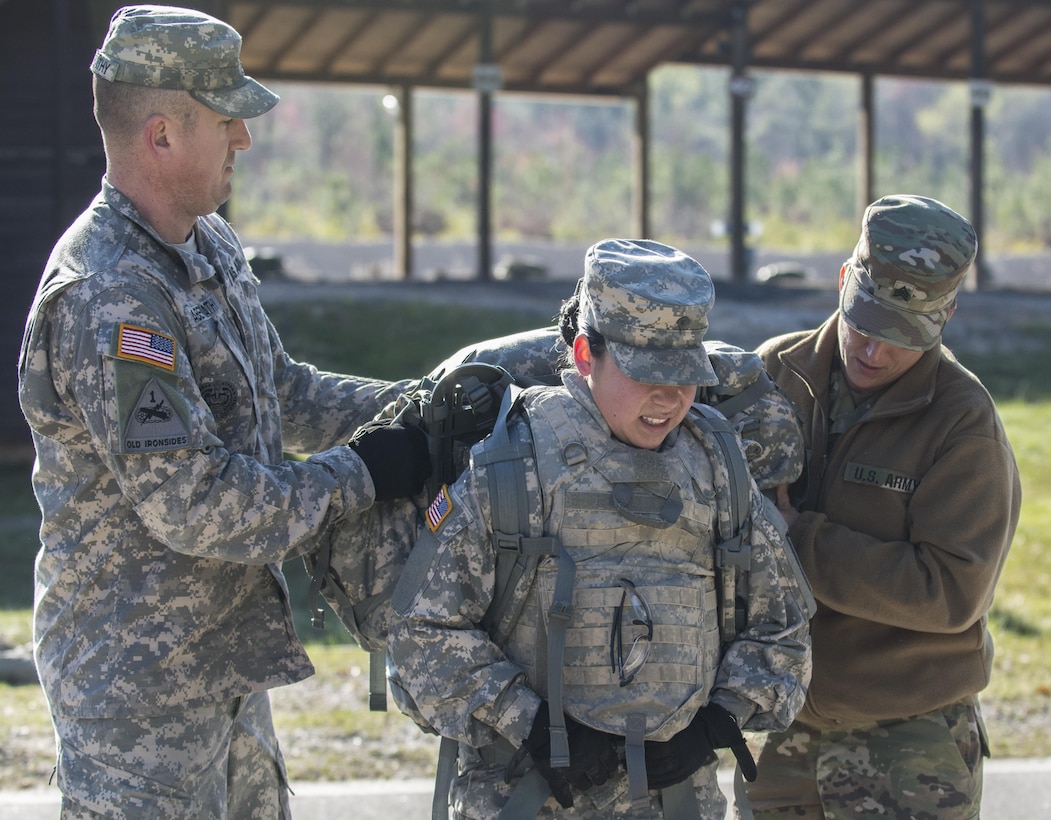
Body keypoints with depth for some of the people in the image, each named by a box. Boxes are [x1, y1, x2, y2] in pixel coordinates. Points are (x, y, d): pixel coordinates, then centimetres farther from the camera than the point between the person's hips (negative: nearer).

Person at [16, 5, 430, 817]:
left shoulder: (211, 246, 6)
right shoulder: (108, 296, -25)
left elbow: (278, 392, 19)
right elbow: (193, 507, -27)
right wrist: (359, 476, -17)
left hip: (224, 655, 10)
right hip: (137, 680, -10)